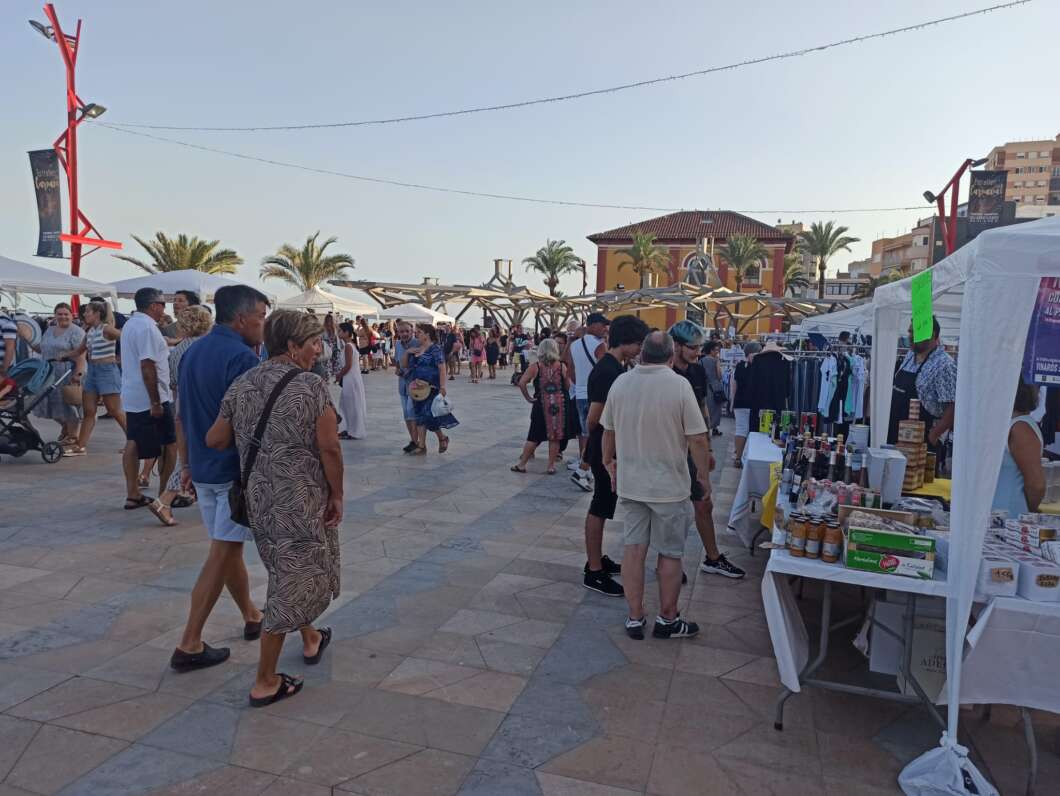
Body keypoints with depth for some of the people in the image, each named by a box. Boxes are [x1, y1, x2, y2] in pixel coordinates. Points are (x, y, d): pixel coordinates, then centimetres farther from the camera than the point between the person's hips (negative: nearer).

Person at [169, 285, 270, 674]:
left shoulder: (191, 353, 9)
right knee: (222, 554, 0)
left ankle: (251, 617, 34)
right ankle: (190, 645, 5)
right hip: (235, 470, -8)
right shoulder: (241, 357, -17)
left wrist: (186, 464, 20)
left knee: (229, 547, 18)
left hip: (203, 468, 9)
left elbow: (183, 416, 14)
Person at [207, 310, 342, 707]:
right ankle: (265, 682, 15)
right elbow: (329, 448, -16)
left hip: (258, 497, 7)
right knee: (293, 582, 6)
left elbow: (215, 440, 6)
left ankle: (310, 639, 45)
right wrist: (336, 496, -5)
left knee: (286, 570, 25)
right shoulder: (312, 385, -14)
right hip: (302, 499, -7)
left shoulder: (241, 385, 4)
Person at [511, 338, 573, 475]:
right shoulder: (562, 366, -2)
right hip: (559, 404, 0)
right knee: (555, 436, 9)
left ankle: (522, 464, 15)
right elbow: (568, 386, 0)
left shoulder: (535, 367, -4)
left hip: (541, 405, 0)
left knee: (534, 437, 8)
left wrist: (528, 398, -2)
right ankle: (551, 466, 14)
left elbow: (521, 383, -11)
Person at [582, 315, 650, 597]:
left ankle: (597, 559, 31)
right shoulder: (607, 371, -22)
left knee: (603, 506, 18)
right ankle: (593, 572, 9)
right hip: (605, 449, -10)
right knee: (600, 508, -1)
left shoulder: (616, 367, 9)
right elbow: (595, 417, -21)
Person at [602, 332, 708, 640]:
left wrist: (609, 461, 23)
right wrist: (704, 477, -1)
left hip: (630, 483, 4)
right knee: (670, 554, 10)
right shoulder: (679, 385, -15)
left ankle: (635, 619, 18)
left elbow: (608, 430, 7)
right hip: (669, 485, -4)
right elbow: (697, 439, -14)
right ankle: (667, 620, 23)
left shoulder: (621, 383, -2)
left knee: (634, 549, 10)